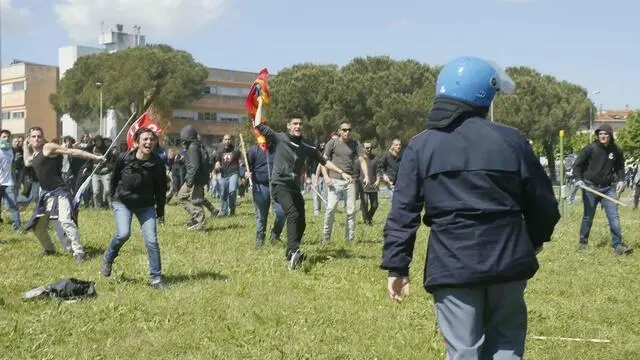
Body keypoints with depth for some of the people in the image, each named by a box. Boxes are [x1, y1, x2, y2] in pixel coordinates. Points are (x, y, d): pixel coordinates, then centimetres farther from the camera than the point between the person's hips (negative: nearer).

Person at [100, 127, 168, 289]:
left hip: (146, 205, 1)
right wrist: (112, 198, 11)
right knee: (123, 234, -21)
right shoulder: (124, 158, -16)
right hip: (123, 202, -1)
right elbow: (115, 179, 1)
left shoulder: (157, 163, -14)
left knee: (152, 240, -7)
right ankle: (108, 259, 10)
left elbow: (161, 188, -3)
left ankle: (156, 279, 3)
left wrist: (160, 211, 2)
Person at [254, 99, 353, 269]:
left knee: (301, 223, 4)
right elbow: (259, 125, -4)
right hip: (280, 185, -6)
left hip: (295, 187, 6)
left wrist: (341, 173, 11)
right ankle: (293, 252, -40)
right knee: (293, 215, -27)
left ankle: (290, 255, 21)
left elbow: (323, 161, 16)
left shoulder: (307, 147, 9)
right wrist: (260, 104, 2)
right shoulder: (279, 138, -1)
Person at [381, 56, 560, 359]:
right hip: (507, 261, 1)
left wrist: (397, 266, 3)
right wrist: (534, 241, 26)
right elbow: (543, 202, 7)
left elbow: (403, 212, -2)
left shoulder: (421, 146, 2)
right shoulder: (512, 140, 2)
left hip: (452, 266, -1)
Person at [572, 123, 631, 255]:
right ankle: (583, 242, 24)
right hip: (590, 188, -2)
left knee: (614, 217, -6)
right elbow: (577, 165, -1)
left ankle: (618, 245, -3)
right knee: (588, 217, 9)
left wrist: (621, 180, 1)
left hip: (608, 188, 2)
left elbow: (620, 168, 18)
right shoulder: (590, 148, -7)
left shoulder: (616, 151, 2)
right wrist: (578, 179, -15)